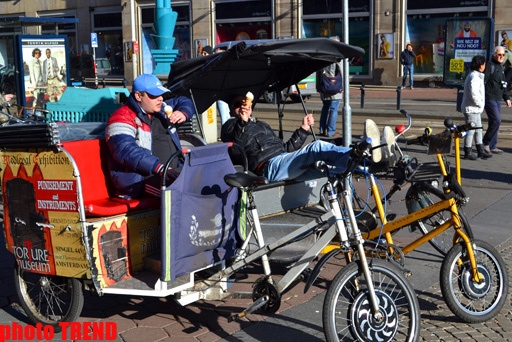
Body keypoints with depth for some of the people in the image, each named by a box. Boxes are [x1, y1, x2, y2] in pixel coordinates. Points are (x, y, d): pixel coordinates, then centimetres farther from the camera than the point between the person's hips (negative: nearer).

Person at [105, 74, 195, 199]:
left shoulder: (161, 110, 19)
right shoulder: (122, 118, -5)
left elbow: (184, 102, 37)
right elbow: (126, 151, -21)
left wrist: (183, 114, 10)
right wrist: (160, 168, -32)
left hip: (173, 171, 8)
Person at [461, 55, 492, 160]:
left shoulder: (477, 76, 16)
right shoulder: (474, 77, -18)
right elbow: (474, 94, -27)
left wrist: (480, 105, 16)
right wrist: (480, 104, -16)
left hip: (476, 109, 11)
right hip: (471, 108, -11)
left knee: (478, 130, 13)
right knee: (471, 130, -4)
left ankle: (481, 151, 19)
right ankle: (467, 153, 4)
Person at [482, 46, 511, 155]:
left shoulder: (501, 68, 19)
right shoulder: (489, 66, -8)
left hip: (498, 100, 9)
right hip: (490, 98, -8)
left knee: (494, 122, 8)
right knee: (497, 120, -15)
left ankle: (492, 146, 12)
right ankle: (486, 142, -2)